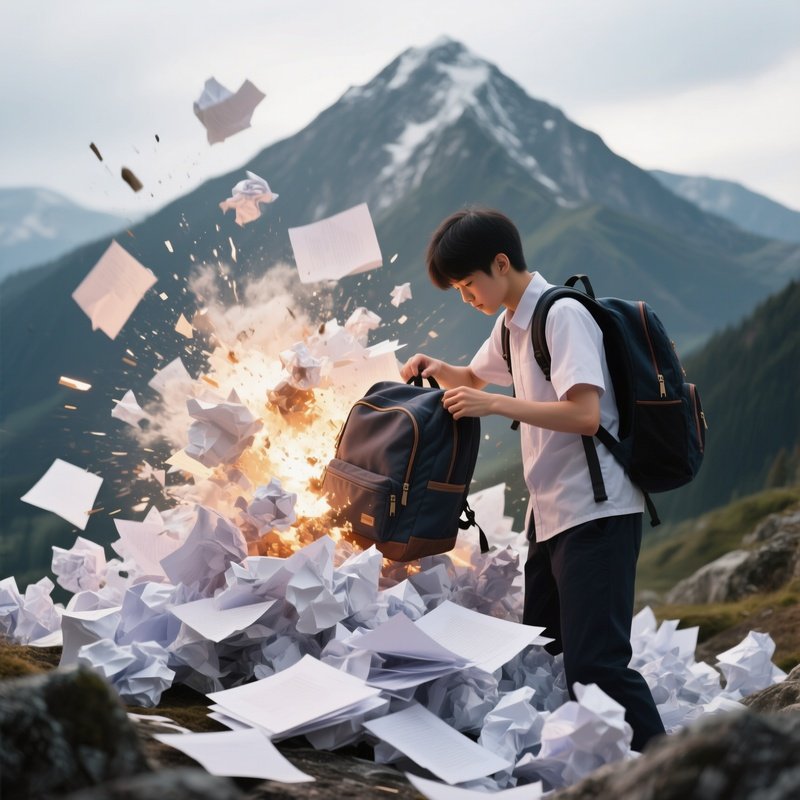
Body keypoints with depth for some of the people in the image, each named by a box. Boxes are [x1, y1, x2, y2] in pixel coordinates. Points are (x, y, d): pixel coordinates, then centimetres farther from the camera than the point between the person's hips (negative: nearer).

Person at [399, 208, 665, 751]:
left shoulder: (563, 315, -13)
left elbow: (585, 415, -23)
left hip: (596, 513, -10)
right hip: (551, 513, 10)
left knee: (594, 660, -14)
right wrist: (436, 369, 13)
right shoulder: (512, 323, 16)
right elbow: (474, 378, 35)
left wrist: (495, 405, -22)